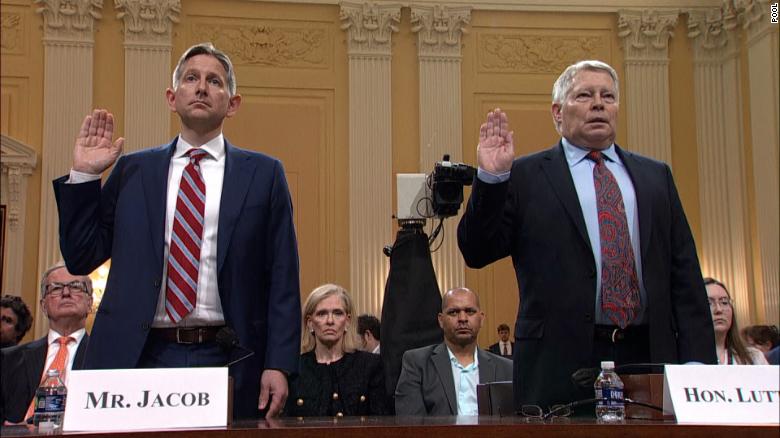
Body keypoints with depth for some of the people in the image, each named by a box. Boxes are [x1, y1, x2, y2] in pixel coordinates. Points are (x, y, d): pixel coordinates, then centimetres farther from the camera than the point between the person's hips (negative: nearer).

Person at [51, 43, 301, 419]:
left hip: (226, 360, -1)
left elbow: (282, 279, 2)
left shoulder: (263, 173, 6)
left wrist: (279, 363, -6)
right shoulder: (132, 171, 11)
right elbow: (81, 259, 10)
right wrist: (84, 175, 2)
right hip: (141, 356, 1)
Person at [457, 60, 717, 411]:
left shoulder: (655, 176, 15)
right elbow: (477, 253, -1)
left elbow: (684, 274, 11)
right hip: (561, 364, -3)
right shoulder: (525, 176, 5)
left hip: (649, 358, 3)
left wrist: (697, 360, 2)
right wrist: (491, 177, -14)